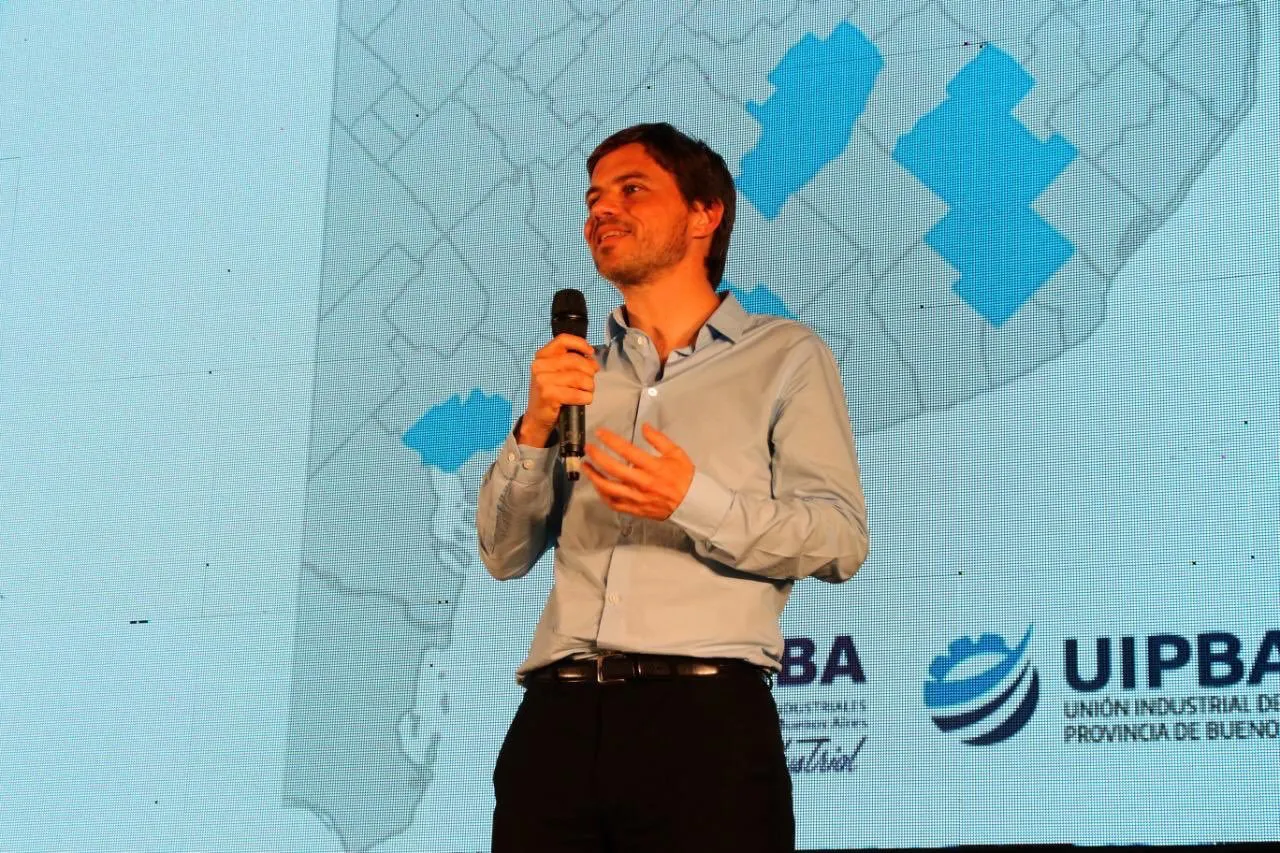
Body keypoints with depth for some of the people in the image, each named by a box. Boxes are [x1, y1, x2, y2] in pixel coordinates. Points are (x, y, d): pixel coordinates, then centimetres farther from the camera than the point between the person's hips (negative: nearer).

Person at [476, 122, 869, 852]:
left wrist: (695, 502, -16)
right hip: (557, 719, 4)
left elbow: (840, 540, -3)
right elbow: (504, 556, 14)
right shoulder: (577, 370, 20)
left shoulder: (786, 356, 8)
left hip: (704, 717, -3)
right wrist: (535, 430, -2)